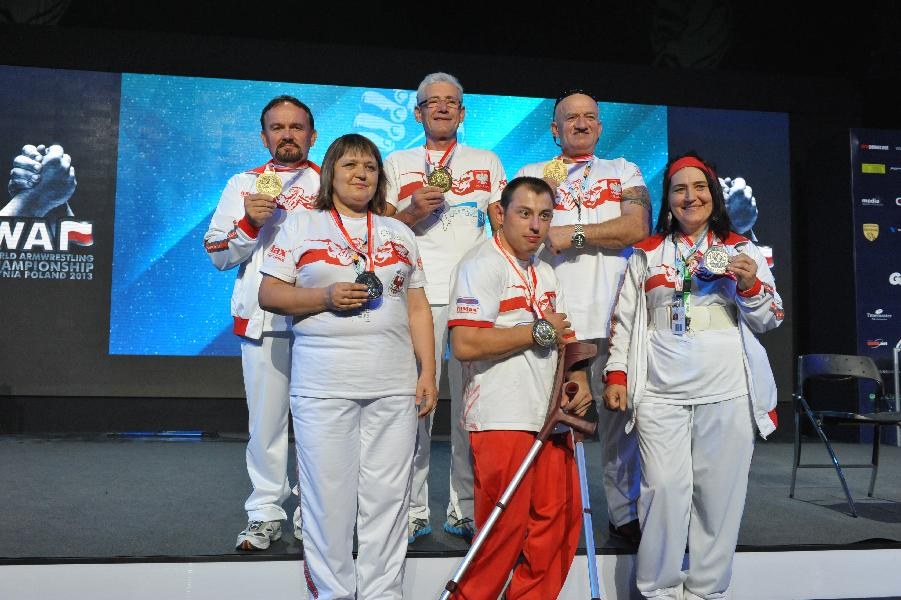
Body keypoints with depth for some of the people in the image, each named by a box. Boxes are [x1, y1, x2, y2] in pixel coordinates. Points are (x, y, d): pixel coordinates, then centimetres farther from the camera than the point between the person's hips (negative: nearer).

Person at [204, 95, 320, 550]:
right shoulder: (243, 185, 15)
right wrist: (249, 223, -6)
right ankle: (265, 513, 13)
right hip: (262, 318, 1)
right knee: (265, 417, 2)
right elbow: (219, 256, 10)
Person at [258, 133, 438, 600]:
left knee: (389, 496, 3)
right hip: (324, 384, -2)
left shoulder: (399, 233, 17)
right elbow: (268, 294, 2)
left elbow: (418, 308, 15)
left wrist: (428, 371, 6)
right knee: (329, 495, -1)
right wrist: (325, 297, -13)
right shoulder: (302, 226, 9)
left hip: (394, 385, 3)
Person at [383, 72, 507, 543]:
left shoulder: (486, 162, 19)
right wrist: (413, 211, -8)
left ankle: (467, 509, 8)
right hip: (417, 293, -1)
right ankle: (413, 509, 5)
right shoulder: (397, 164, 16)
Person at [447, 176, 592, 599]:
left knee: (560, 520, 11)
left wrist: (579, 378, 3)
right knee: (505, 529, -3)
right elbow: (465, 344, -21)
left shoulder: (544, 272, 19)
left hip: (550, 417, 8)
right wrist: (539, 331, -13)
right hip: (503, 420, -8)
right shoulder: (482, 264, -9)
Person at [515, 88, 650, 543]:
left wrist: (571, 235, -7)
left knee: (620, 413, 2)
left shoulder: (623, 172, 16)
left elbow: (637, 227, -2)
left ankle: (625, 512, 13)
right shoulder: (533, 174, 17)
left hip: (612, 313, 0)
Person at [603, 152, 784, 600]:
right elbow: (624, 321, 12)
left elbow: (769, 320, 11)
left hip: (727, 392, 0)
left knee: (719, 493, 1)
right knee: (665, 488, -8)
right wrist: (616, 375, 3)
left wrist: (750, 286, -8)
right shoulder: (646, 254, 14)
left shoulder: (743, 251, 12)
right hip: (660, 393, 0)